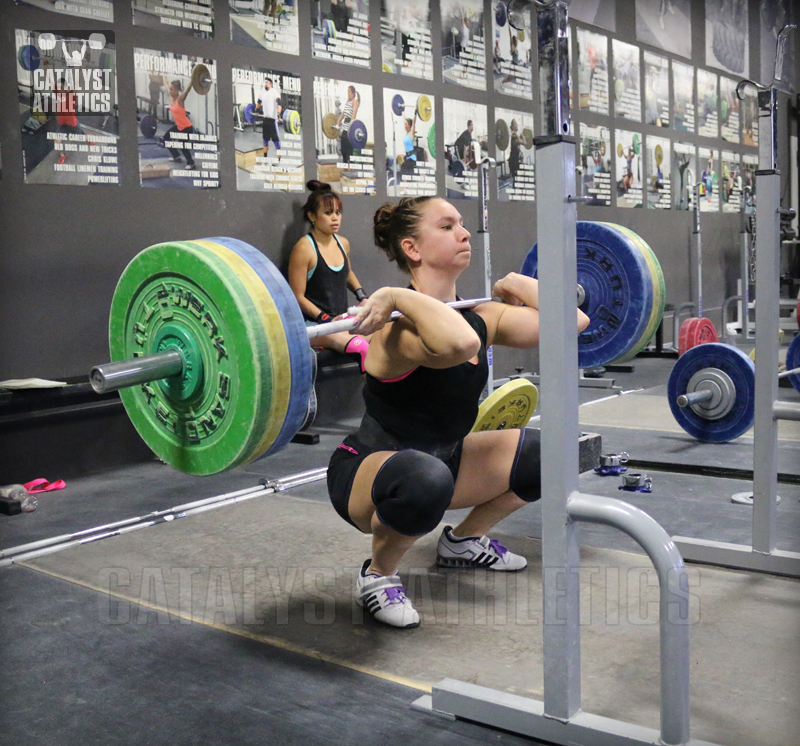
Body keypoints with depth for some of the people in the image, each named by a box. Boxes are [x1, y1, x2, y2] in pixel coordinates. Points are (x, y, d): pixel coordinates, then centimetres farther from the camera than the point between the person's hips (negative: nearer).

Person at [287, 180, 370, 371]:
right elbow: (298, 297, -12)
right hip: (313, 324, -8)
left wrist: (362, 297, 15)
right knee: (360, 347, -37)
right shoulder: (304, 248, -11)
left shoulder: (343, 244, 10)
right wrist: (328, 319, -19)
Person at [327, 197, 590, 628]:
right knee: (425, 479, -42)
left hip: (440, 459, 8)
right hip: (366, 473, -7)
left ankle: (464, 540, 21)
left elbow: (573, 320, -8)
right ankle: (377, 576, -10)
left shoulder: (479, 317, -3)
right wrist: (397, 296, -38)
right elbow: (459, 344, -51)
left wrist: (515, 284, 2)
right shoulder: (401, 330, -27)